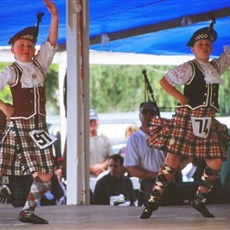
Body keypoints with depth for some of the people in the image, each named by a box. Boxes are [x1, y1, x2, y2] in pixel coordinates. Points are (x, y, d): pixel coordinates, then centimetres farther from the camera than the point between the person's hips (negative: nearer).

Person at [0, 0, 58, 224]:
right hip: (19, 127, -6)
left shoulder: (39, 65, 13)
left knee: (46, 175, 2)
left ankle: (28, 211, 12)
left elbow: (51, 42, 7)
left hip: (38, 128, 6)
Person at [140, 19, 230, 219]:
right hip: (187, 118, -6)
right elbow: (164, 81, -4)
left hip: (208, 121, 6)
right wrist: (182, 98, -9)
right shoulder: (188, 68, -4)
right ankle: (154, 200, -6)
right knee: (173, 159, -10)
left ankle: (200, 200, 12)